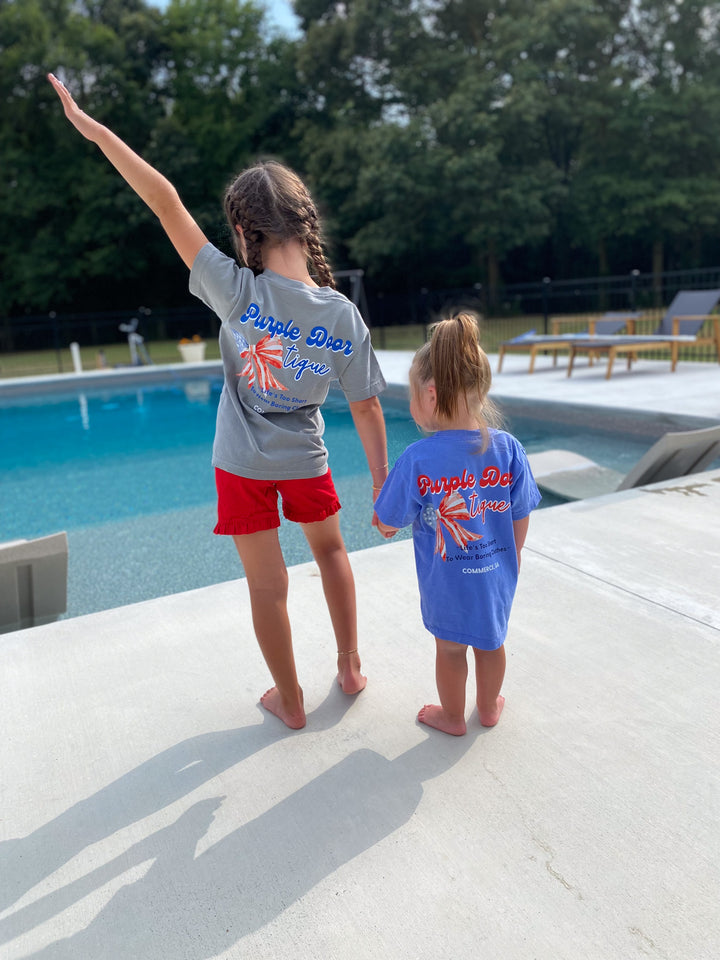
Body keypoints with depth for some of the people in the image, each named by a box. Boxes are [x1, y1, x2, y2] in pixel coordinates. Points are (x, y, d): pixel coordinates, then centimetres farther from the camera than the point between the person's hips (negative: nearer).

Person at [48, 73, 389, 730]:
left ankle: (290, 701, 29)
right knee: (330, 549, 27)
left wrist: (93, 127, -7)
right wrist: (383, 486, 2)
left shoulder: (238, 293, -20)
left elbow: (167, 202, -16)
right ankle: (350, 666, 38)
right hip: (307, 461, 2)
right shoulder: (344, 316, -14)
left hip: (243, 464, -2)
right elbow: (367, 409, -9)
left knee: (268, 586, 11)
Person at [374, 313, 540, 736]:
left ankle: (453, 716, 42)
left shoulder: (417, 460, -25)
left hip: (446, 579, -3)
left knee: (450, 647, 19)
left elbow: (388, 523, -14)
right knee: (492, 641, 25)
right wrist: (513, 556, 14)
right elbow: (521, 518, -3)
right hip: (498, 572, 3)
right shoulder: (508, 448, -15)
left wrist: (386, 525, 10)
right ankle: (490, 707, 48)